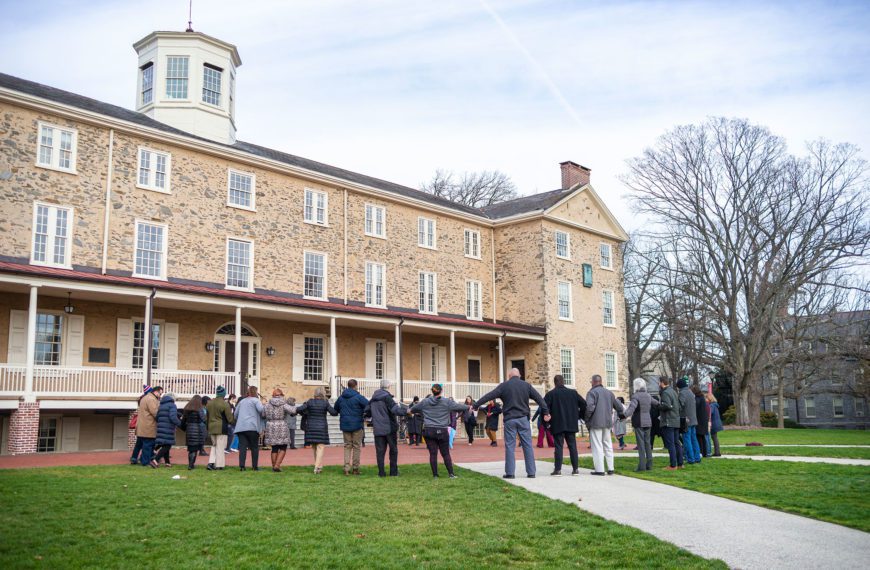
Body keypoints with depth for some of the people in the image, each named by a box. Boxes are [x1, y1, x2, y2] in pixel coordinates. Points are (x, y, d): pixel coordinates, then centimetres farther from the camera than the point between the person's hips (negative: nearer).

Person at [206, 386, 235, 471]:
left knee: (214, 445, 17)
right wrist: (234, 421, 13)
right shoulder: (225, 404, -13)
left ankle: (211, 462, 4)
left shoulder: (209, 403, 6)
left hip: (211, 427, 6)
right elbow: (230, 418, -8)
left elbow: (207, 416, 14)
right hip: (221, 428, -6)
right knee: (220, 446, 1)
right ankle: (219, 465, 2)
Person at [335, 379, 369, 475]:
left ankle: (346, 468, 2)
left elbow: (335, 409, 18)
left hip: (345, 425, 4)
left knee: (347, 446, 10)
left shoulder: (341, 398, 5)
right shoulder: (358, 397, -12)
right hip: (357, 424, -4)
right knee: (356, 446, 5)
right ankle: (355, 468, 6)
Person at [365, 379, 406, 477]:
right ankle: (393, 472, 9)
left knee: (380, 451, 6)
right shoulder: (387, 397, -11)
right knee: (393, 450, 8)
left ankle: (381, 472, 4)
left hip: (378, 429, 4)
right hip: (389, 428, -4)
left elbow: (366, 412, 14)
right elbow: (396, 410, -21)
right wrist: (406, 410, -10)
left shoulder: (373, 399, 9)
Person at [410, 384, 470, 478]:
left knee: (433, 453, 5)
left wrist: (410, 411, 42)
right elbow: (458, 406, 3)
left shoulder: (425, 402, 3)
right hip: (442, 431, -1)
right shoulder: (447, 402, -5)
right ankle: (451, 473, 5)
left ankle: (435, 474, 8)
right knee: (446, 453, 7)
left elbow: (414, 408, 18)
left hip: (429, 431, 1)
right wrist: (468, 407, 23)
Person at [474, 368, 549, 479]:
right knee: (527, 446, 5)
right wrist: (546, 412, 8)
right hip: (523, 419, 1)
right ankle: (531, 472, 6)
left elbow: (488, 396, -2)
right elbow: (539, 398, 4)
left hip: (509, 420, -1)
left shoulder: (504, 386, 0)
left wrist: (475, 405, 3)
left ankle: (510, 472, 2)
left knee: (510, 446, 3)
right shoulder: (526, 385, 5)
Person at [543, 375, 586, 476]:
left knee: (559, 447, -2)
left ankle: (557, 469, -5)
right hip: (571, 425, 3)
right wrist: (579, 416, 13)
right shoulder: (573, 393, 6)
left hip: (557, 425, -3)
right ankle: (575, 469, 7)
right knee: (572, 446, 8)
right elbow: (584, 404, 4)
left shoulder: (551, 394, -4)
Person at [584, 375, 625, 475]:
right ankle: (610, 468, 14)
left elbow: (590, 407, -23)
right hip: (607, 422, 6)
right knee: (608, 445, 14)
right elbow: (618, 406, 16)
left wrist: (587, 418, -8)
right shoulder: (609, 392, 11)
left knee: (597, 446, -2)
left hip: (595, 423, -6)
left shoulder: (592, 392, -10)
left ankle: (599, 469, -3)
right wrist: (623, 413, 34)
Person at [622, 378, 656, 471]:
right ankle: (649, 465, 14)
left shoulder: (635, 396, -11)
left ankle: (642, 465, -8)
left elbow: (632, 408, -26)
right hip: (648, 422, 6)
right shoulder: (648, 396, 9)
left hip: (639, 423, -6)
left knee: (641, 444, -6)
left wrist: (625, 415, -36)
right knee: (648, 443, 11)